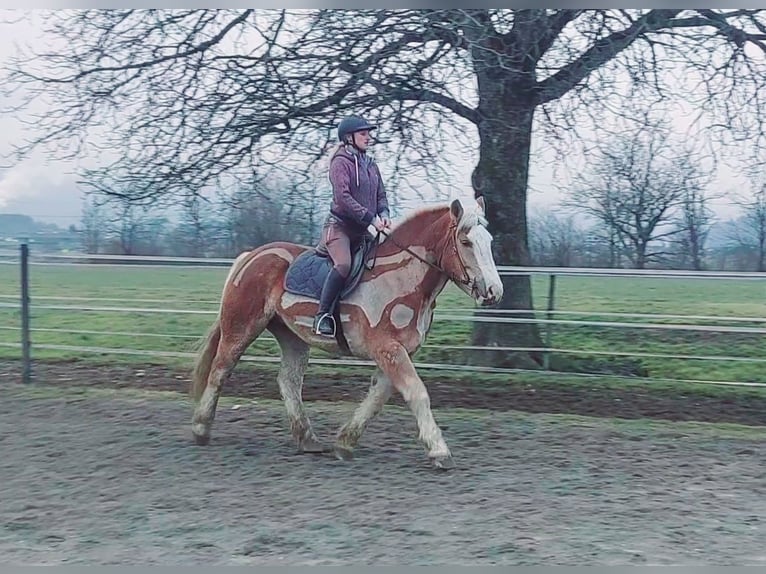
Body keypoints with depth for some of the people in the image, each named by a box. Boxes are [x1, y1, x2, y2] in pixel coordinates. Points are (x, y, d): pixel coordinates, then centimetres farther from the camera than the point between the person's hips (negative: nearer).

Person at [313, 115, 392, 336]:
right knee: (344, 264, -29)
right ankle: (323, 315, -22)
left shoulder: (371, 165, 17)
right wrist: (371, 218, -20)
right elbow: (343, 197, -17)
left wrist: (383, 214, -4)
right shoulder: (341, 162, -6)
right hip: (339, 226, -8)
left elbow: (381, 195, 18)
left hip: (361, 231, 8)